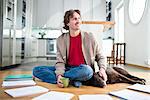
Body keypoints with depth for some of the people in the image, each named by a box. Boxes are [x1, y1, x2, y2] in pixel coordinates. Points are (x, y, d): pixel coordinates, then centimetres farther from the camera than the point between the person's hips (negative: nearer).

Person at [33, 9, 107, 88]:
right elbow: (60, 61, -4)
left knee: (87, 70, -39)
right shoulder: (61, 39, 3)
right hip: (67, 69, 2)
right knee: (37, 70, -13)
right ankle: (71, 81, -24)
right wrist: (59, 74, -24)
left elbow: (100, 56, 6)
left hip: (82, 70, -2)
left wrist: (102, 68, -14)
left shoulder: (89, 37, 1)